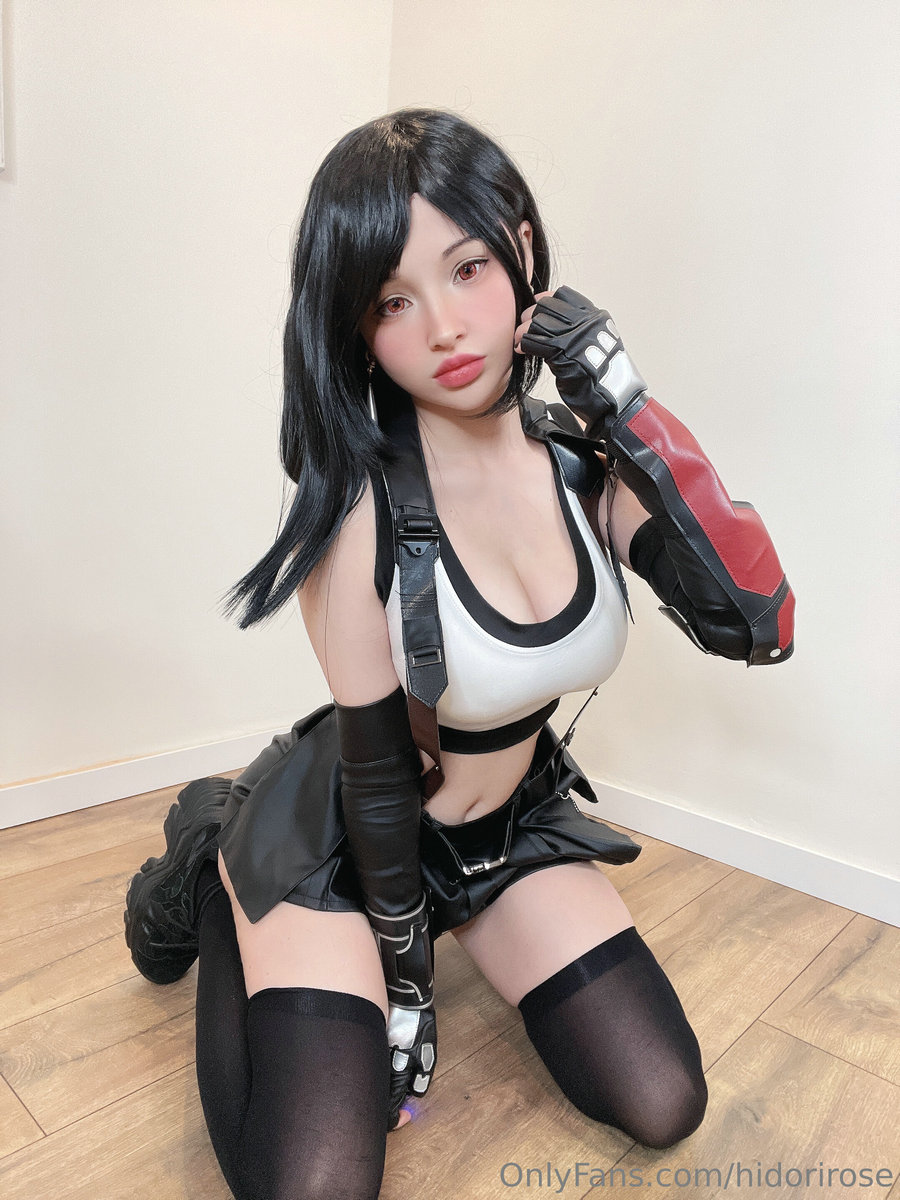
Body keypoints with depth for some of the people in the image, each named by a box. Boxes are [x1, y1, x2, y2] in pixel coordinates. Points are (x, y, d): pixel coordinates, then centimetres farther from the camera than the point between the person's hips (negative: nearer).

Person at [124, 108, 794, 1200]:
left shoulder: (585, 459, -12)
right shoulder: (356, 502, -26)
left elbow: (754, 626, -22)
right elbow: (378, 770, -19)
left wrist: (631, 412, -27)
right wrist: (405, 983, -9)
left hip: (510, 822, 5)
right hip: (339, 839, -4)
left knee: (663, 1109, 6)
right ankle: (208, 871, 12)